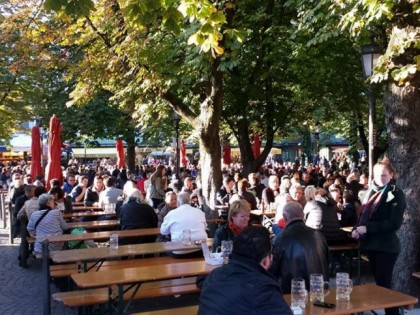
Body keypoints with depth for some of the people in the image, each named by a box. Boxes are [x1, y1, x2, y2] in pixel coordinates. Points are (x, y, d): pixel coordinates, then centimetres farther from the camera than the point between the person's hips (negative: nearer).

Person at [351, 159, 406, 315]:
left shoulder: (396, 194, -9)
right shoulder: (371, 191, 10)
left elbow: (394, 223, -18)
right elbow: (364, 214, 16)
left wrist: (367, 228, -21)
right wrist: (357, 229, -4)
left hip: (386, 247, -7)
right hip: (371, 244, 7)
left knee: (384, 284, -6)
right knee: (379, 282, 14)